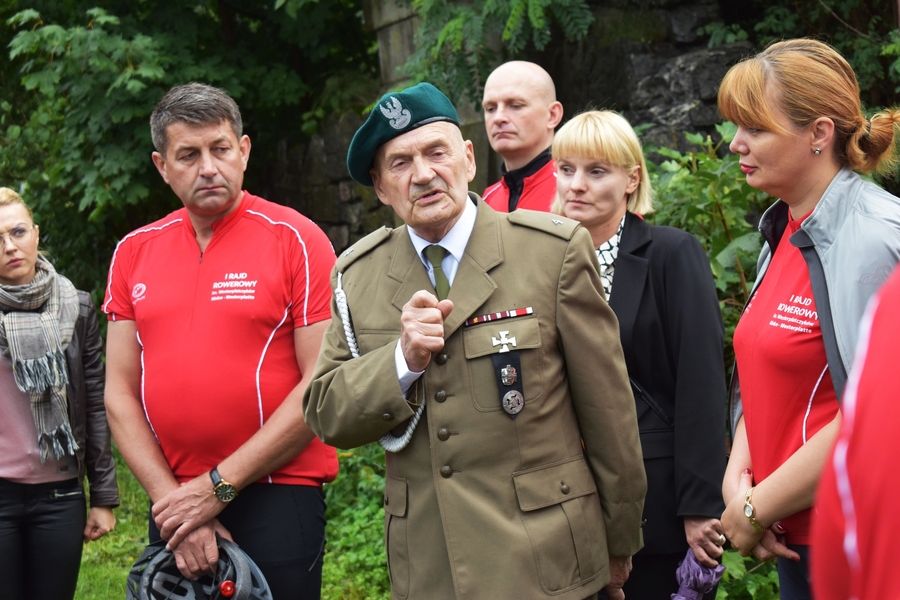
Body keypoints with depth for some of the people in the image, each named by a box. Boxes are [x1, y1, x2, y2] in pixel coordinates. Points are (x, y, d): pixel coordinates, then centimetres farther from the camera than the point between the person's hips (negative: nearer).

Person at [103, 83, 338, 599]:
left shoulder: (297, 240, -5)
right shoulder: (133, 253, 8)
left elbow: (323, 386, -10)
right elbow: (120, 391, 7)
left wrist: (219, 487, -12)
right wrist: (169, 496, -6)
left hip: (277, 495, -4)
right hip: (173, 501, 4)